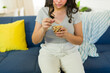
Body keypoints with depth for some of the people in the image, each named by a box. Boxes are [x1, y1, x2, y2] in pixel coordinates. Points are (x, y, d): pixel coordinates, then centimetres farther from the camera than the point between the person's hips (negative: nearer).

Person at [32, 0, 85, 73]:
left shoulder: (74, 12, -5)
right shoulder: (43, 11, -5)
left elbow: (80, 41, -1)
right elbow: (35, 41, -3)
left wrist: (66, 35, -21)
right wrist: (43, 29, -23)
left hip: (70, 52, 1)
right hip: (48, 52, 0)